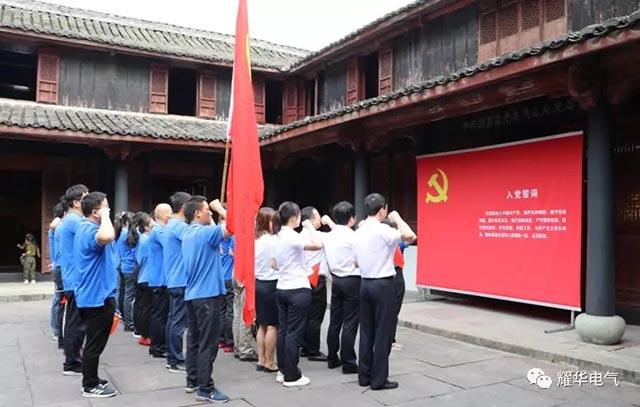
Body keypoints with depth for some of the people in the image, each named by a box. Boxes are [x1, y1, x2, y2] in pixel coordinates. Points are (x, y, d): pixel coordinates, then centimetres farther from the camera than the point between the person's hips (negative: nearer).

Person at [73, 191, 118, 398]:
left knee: (94, 343, 19)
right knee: (95, 344, 1)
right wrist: (105, 216, -29)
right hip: (97, 296, -10)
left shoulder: (85, 228, 12)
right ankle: (90, 386, 12)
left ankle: (91, 380, 29)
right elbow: (107, 237, -46)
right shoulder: (90, 230, -22)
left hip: (92, 295, 10)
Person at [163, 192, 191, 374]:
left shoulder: (171, 225, 15)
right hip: (182, 281, -10)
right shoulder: (179, 226, -17)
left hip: (174, 280, 10)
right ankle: (176, 362, 3)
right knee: (179, 322, -4)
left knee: (173, 320, 13)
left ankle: (172, 358, 21)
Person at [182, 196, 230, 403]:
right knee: (208, 344, -4)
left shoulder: (188, 234, 12)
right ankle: (205, 389, 1)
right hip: (207, 295, -9)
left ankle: (192, 381, 23)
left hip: (192, 295, 9)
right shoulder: (205, 232, -17)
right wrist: (220, 208, -8)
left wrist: (212, 216, 14)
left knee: (194, 340, 15)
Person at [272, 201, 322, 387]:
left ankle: (282, 371, 20)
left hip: (282, 288, 9)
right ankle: (291, 376, 5)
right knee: (294, 333, -2)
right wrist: (310, 227, -14)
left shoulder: (278, 238, 10)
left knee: (283, 330, 12)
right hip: (298, 290, -8)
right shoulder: (293, 237, -17)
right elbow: (317, 245, -29)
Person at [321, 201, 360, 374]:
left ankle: (333, 359, 23)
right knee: (349, 324, -1)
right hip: (352, 281, -7)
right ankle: (348, 363, 5)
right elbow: (359, 261, -10)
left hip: (336, 280, 7)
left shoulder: (328, 236, 5)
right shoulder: (353, 236, -14)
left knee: (335, 321, 13)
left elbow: (328, 261, 11)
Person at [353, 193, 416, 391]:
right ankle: (379, 379, 7)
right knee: (383, 333, 1)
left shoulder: (358, 232, 8)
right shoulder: (383, 230, -15)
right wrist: (397, 218, -12)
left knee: (367, 332, 12)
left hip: (365, 284, 8)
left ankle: (364, 376, 18)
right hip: (383, 285, -7)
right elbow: (409, 235, -29)